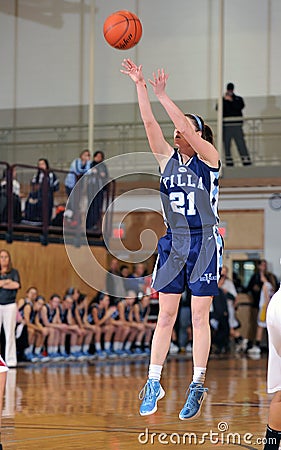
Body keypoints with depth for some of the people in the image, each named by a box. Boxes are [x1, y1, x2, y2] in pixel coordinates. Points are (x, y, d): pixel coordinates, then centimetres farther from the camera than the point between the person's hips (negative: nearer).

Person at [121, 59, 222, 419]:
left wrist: (162, 94, -22)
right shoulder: (168, 159, 6)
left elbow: (185, 126, -19)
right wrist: (139, 86, -13)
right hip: (173, 243, 4)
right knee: (165, 317, 5)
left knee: (199, 318, 0)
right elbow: (150, 123, -4)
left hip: (204, 244, -4)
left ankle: (198, 386, 5)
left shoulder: (209, 159, -5)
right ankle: (153, 384, 8)